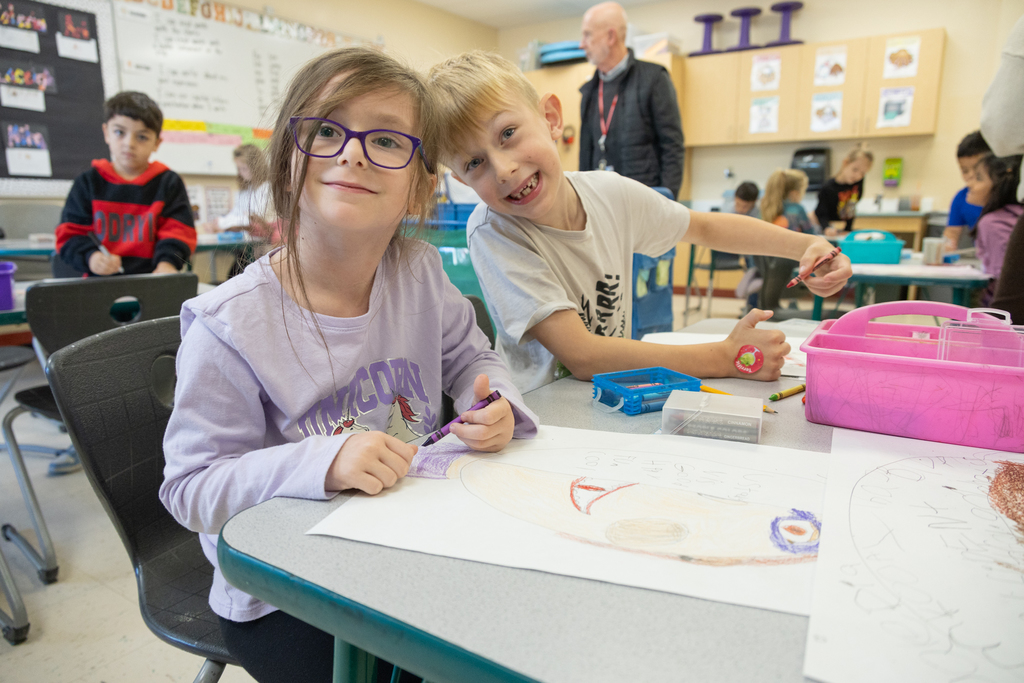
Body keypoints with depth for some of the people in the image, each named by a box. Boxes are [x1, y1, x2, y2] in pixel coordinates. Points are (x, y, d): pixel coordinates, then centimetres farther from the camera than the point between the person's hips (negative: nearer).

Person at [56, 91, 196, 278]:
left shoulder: (169, 183, 10)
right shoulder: (88, 182, 14)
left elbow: (178, 232, 3)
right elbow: (69, 233, 11)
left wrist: (167, 262, -18)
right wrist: (90, 256, -12)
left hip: (152, 280, 0)